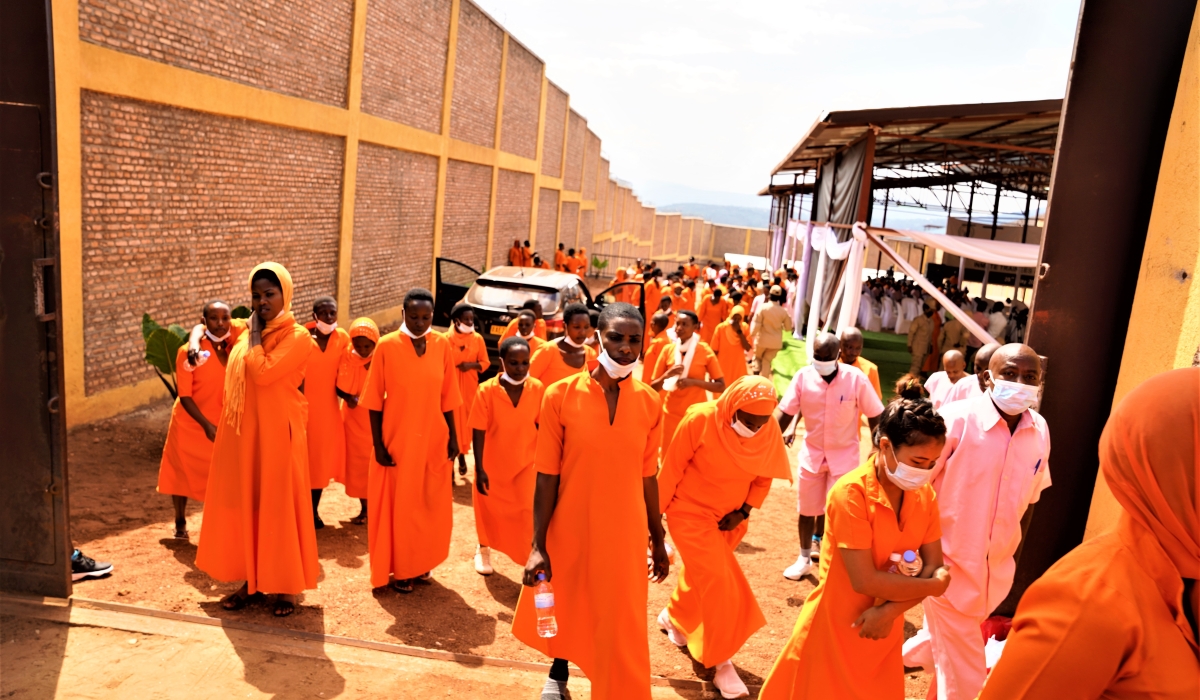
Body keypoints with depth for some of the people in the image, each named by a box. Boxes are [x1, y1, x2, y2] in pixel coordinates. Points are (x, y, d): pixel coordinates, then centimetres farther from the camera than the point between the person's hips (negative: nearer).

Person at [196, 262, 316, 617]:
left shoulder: (298, 337, -11)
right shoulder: (249, 335, 11)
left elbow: (262, 373, -24)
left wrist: (256, 337, -13)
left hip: (276, 434, -7)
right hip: (242, 434, 7)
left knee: (279, 507, 2)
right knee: (244, 504, 12)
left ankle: (287, 586, 15)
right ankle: (251, 578, 26)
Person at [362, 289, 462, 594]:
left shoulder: (442, 346, -1)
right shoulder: (387, 346, -8)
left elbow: (447, 398, 4)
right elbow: (375, 401, -6)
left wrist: (453, 437, 4)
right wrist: (378, 444, -8)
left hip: (433, 441, 3)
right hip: (397, 441, -3)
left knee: (432, 506, 12)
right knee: (398, 506, 7)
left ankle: (420, 563, 32)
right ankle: (399, 570, 23)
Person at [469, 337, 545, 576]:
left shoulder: (538, 388, -13)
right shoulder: (487, 390, -20)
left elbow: (541, 428, -3)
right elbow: (478, 432, -15)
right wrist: (479, 469, -15)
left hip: (526, 464, 0)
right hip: (493, 466, 0)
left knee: (528, 514, -6)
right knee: (489, 511, 19)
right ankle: (483, 549, 47)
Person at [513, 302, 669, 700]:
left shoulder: (649, 403, -6)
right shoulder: (561, 395, -13)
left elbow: (647, 477, 3)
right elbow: (546, 477, -10)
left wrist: (658, 540, 8)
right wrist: (538, 545, -10)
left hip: (625, 534, 1)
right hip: (570, 529, 0)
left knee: (620, 626, 10)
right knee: (565, 609, 22)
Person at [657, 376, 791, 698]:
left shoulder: (770, 431, -12)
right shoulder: (700, 419, -25)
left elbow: (764, 476, 2)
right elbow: (672, 468, -15)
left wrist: (744, 511, -9)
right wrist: (655, 511, -8)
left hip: (729, 519, 5)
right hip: (691, 513, -5)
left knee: (702, 574, 20)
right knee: (717, 583, -8)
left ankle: (673, 617, 49)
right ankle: (721, 661, 7)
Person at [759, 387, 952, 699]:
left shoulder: (925, 494, -4)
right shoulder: (851, 493, -24)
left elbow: (934, 567, -3)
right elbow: (865, 581, -26)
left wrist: (891, 610, -18)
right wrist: (933, 587, -14)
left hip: (884, 630, 6)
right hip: (836, 632, -6)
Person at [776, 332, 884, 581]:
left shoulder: (857, 378, -17)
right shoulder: (803, 376, -12)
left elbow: (875, 415, -7)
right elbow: (786, 410, -10)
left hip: (845, 454, -3)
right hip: (812, 453, 3)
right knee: (806, 510, 14)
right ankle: (804, 559, 35)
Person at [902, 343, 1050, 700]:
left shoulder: (1040, 431, -3)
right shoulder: (957, 418, -19)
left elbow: (1029, 498, 10)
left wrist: (1013, 555, 15)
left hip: (997, 568, 6)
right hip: (949, 560, -6)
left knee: (949, 635, 26)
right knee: (963, 668, 4)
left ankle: (904, 657, 53)